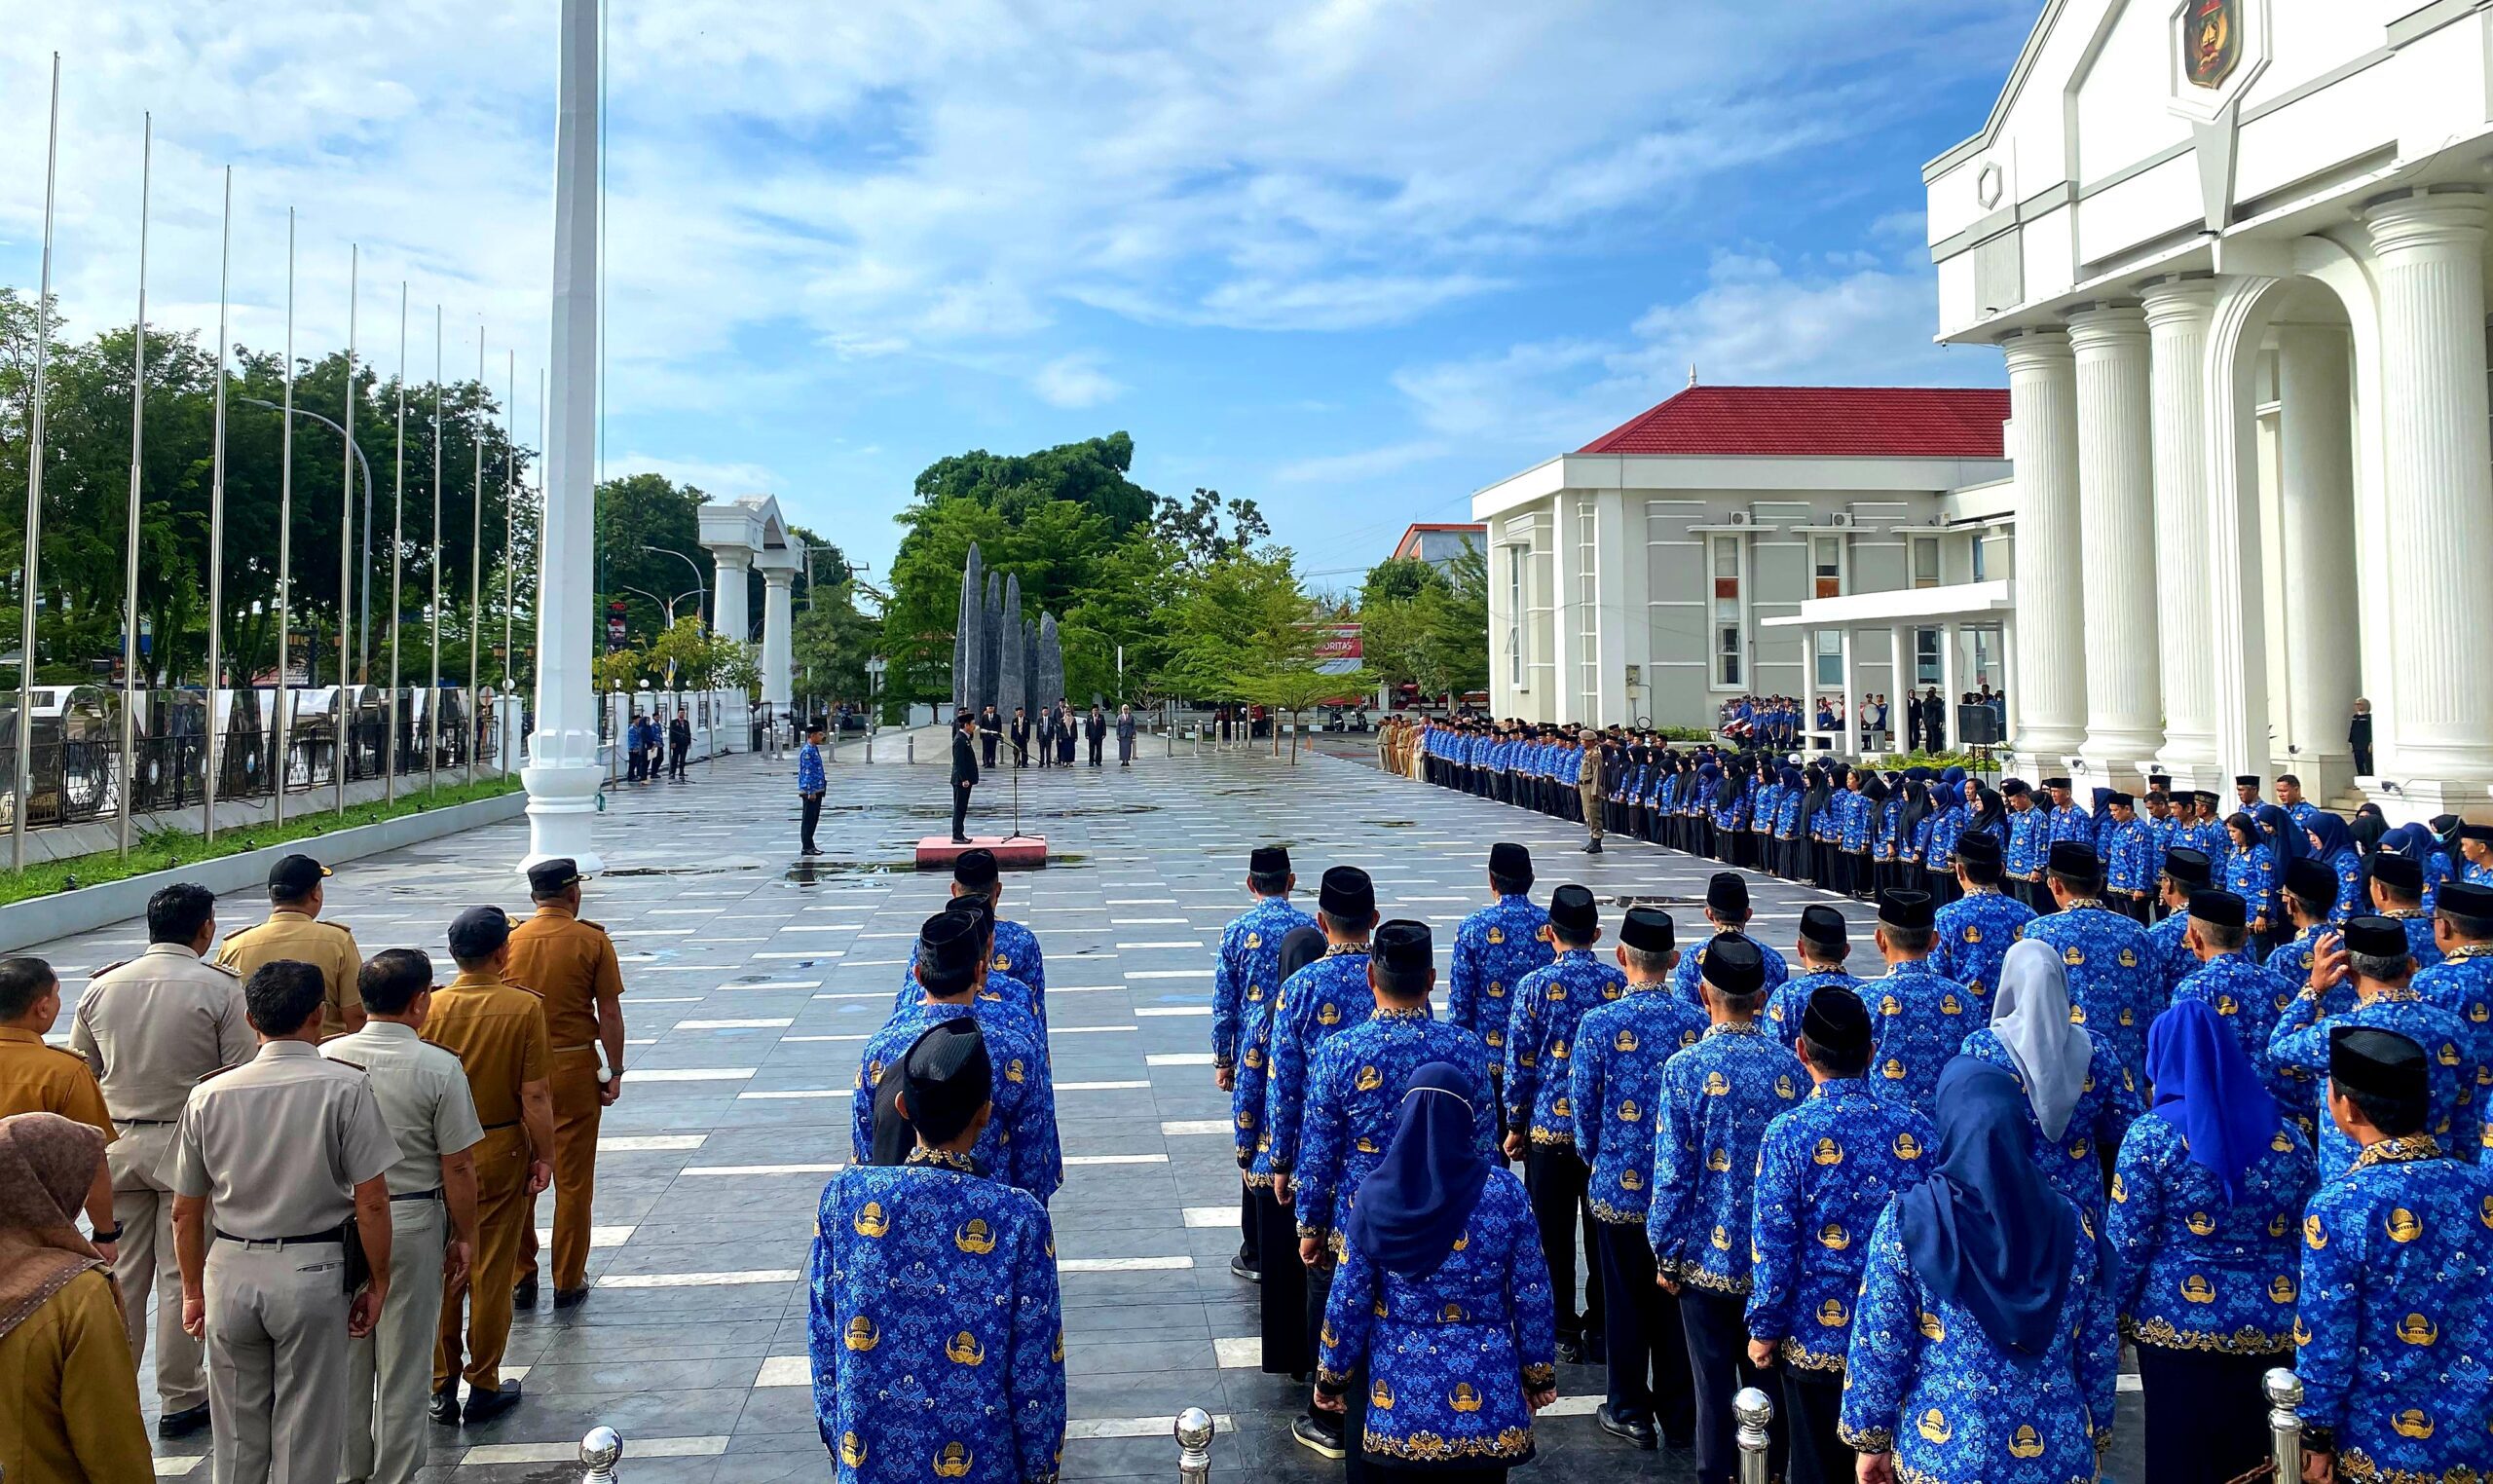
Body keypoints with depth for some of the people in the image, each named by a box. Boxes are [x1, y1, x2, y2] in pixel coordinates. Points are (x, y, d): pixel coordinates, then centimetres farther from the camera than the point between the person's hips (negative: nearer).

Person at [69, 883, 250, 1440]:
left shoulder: (101, 986, 3)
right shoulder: (220, 988, -10)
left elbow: (80, 1070, 11)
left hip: (117, 1143, 4)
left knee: (121, 1273, 12)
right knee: (183, 1274, 4)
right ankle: (180, 1399, 12)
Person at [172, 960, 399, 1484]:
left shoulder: (209, 1095, 0)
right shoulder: (345, 1087, -11)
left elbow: (185, 1212, 7)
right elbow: (371, 1202, -11)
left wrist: (193, 1291, 20)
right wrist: (378, 1283, 1)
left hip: (231, 1270, 3)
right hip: (313, 1271, -3)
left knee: (237, 1435, 17)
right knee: (306, 1433, 8)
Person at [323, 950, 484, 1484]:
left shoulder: (327, 1057, -5)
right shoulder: (440, 1068, -15)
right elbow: (458, 1167, -12)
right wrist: (464, 1236, 1)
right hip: (412, 1223, -4)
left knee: (346, 1356, 19)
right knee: (405, 1363, 9)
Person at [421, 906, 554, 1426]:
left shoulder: (430, 1007, -8)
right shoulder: (524, 1007, -15)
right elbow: (535, 1095, -14)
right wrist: (544, 1156, -2)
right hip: (501, 1151, -2)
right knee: (491, 1273, 9)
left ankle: (442, 1388, 22)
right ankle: (484, 1387, 19)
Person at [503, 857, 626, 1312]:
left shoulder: (510, 941, -2)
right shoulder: (592, 942, -9)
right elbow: (609, 1014, -9)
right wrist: (614, 1072, 0)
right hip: (574, 1066, -2)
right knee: (573, 1179, 8)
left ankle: (519, 1278, 21)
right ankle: (568, 1281, 15)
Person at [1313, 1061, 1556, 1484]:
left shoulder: (1375, 1193, -9)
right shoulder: (1505, 1191, -11)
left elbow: (1348, 1299, -5)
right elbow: (1531, 1296, -5)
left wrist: (1332, 1376, 9)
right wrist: (1539, 1372, 9)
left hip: (1399, 1391, 0)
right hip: (1485, 1397, 0)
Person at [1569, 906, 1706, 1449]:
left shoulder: (1598, 1024, -15)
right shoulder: (1699, 1022, -8)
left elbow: (1585, 1107, -7)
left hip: (1620, 1185, -2)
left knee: (1625, 1300, 11)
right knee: (1676, 1299, 14)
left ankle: (1631, 1414, 23)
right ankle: (1678, 1415, 26)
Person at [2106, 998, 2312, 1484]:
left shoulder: (2153, 1135, -10)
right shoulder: (2288, 1136, 3)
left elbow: (2126, 1244, -11)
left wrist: (2112, 1316, 1)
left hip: (2179, 1325, -4)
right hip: (2274, 1329, 4)